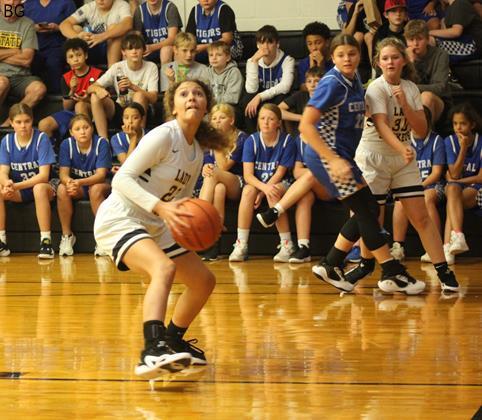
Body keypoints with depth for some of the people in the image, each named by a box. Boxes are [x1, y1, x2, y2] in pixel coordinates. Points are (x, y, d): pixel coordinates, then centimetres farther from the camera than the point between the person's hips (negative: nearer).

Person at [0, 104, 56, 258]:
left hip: (40, 186, -4)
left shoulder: (41, 139, -15)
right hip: (18, 190, 4)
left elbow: (43, 175, -20)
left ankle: (46, 241, -37)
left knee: (40, 188, -38)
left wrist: (16, 186, -31)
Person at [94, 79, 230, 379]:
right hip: (118, 220, -9)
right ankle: (153, 351, -52)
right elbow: (122, 178, -20)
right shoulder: (164, 136, -14)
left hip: (155, 227, 9)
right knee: (164, 267, -36)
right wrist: (160, 207, -32)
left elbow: (182, 200, 18)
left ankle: (173, 341, 33)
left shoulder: (197, 152, 11)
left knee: (204, 281, 12)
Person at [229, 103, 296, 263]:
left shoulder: (287, 141, -10)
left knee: (274, 194, -36)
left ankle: (287, 244, -27)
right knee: (248, 191, -33)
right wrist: (264, 187, -34)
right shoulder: (251, 141, -7)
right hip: (256, 183, 2)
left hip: (278, 184, -2)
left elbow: (280, 173, -10)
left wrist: (263, 193, -21)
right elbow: (248, 175, -14)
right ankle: (241, 245, -31)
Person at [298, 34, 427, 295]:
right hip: (326, 155, -9)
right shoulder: (332, 84, -17)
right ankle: (392, 274, -3)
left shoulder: (354, 81, 8)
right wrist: (334, 161, -27)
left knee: (368, 212, 10)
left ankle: (330, 265, 17)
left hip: (342, 155, 9)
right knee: (366, 211, -8)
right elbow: (305, 126, -22)